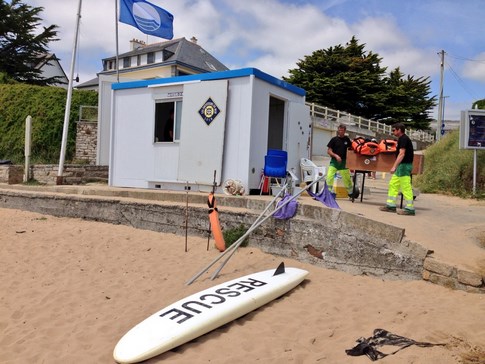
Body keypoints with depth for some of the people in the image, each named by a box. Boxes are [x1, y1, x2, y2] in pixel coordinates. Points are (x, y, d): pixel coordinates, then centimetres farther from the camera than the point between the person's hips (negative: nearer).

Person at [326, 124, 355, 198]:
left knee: (347, 178, 8)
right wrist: (336, 156, -17)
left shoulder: (347, 139, 5)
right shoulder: (334, 139, -1)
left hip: (343, 162, 2)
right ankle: (331, 192, -2)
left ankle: (351, 193, 26)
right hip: (334, 161, -1)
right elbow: (329, 151, -3)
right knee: (329, 177, -15)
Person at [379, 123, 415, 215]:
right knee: (393, 184, 12)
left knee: (406, 187, -8)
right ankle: (391, 205, 16)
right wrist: (396, 166, 22)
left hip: (404, 165, -11)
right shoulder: (402, 139, 18)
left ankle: (410, 208, -4)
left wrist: (394, 166, -27)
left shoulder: (403, 139, -14)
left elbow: (401, 154, -22)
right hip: (402, 165, 11)